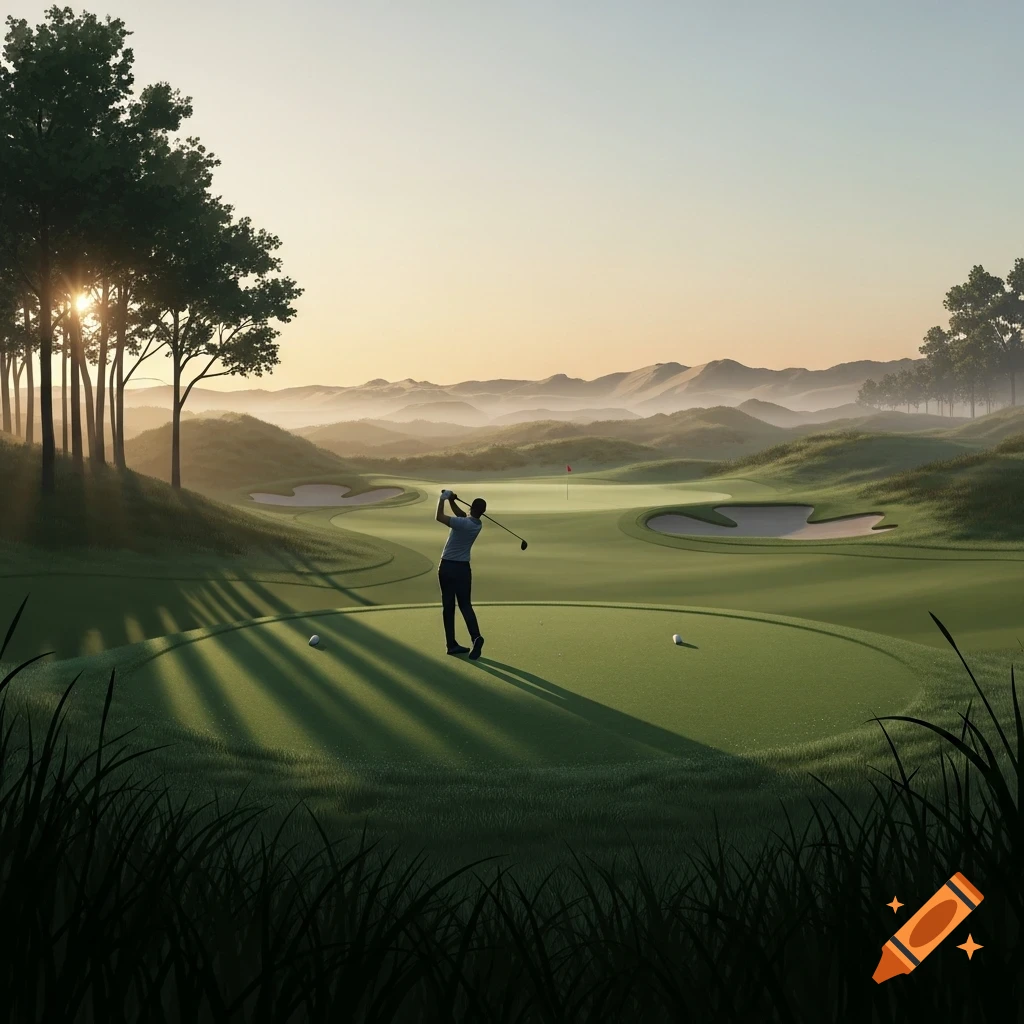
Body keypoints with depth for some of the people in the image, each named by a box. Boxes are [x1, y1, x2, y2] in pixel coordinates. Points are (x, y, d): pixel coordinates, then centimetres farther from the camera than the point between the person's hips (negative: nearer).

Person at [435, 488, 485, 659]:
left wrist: (443, 499, -7)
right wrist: (451, 501, 5)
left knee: (448, 606, 6)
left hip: (447, 567, -3)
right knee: (465, 605, 6)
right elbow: (462, 515, 16)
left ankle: (452, 644, 7)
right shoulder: (477, 525, 1)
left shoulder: (462, 523, -18)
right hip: (463, 568, 3)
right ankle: (476, 637, -18)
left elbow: (439, 517, -19)